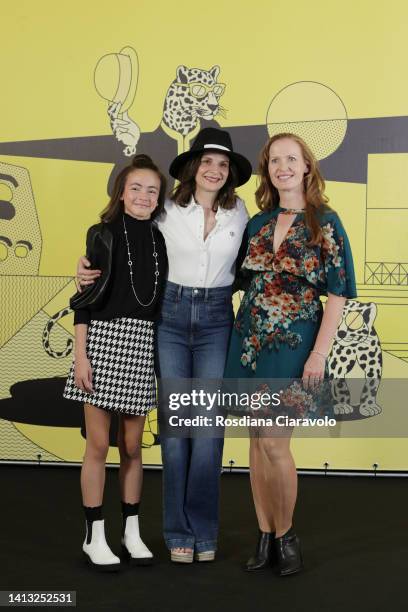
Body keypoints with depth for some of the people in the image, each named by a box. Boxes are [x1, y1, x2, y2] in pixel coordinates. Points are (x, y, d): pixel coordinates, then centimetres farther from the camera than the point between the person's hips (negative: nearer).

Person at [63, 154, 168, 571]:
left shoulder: (160, 242, 9)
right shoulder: (103, 235, 0)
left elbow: (161, 302, 12)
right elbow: (83, 299, -2)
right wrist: (80, 356, -9)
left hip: (142, 348, 3)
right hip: (102, 340, -3)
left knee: (132, 445, 9)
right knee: (98, 444, 1)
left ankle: (131, 531, 22)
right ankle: (94, 536, 13)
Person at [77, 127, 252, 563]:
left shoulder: (238, 214, 4)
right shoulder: (168, 211, -1)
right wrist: (90, 268, -7)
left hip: (216, 319, 1)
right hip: (170, 316, 0)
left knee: (209, 425, -2)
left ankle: (203, 530, 11)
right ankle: (178, 531, 13)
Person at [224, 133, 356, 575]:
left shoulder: (325, 223, -5)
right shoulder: (258, 223, 9)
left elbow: (338, 293, -8)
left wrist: (319, 354, -13)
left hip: (293, 344, -5)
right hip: (249, 339, 5)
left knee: (274, 442, -7)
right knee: (258, 441, 8)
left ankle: (285, 535, 14)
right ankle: (265, 536, 20)